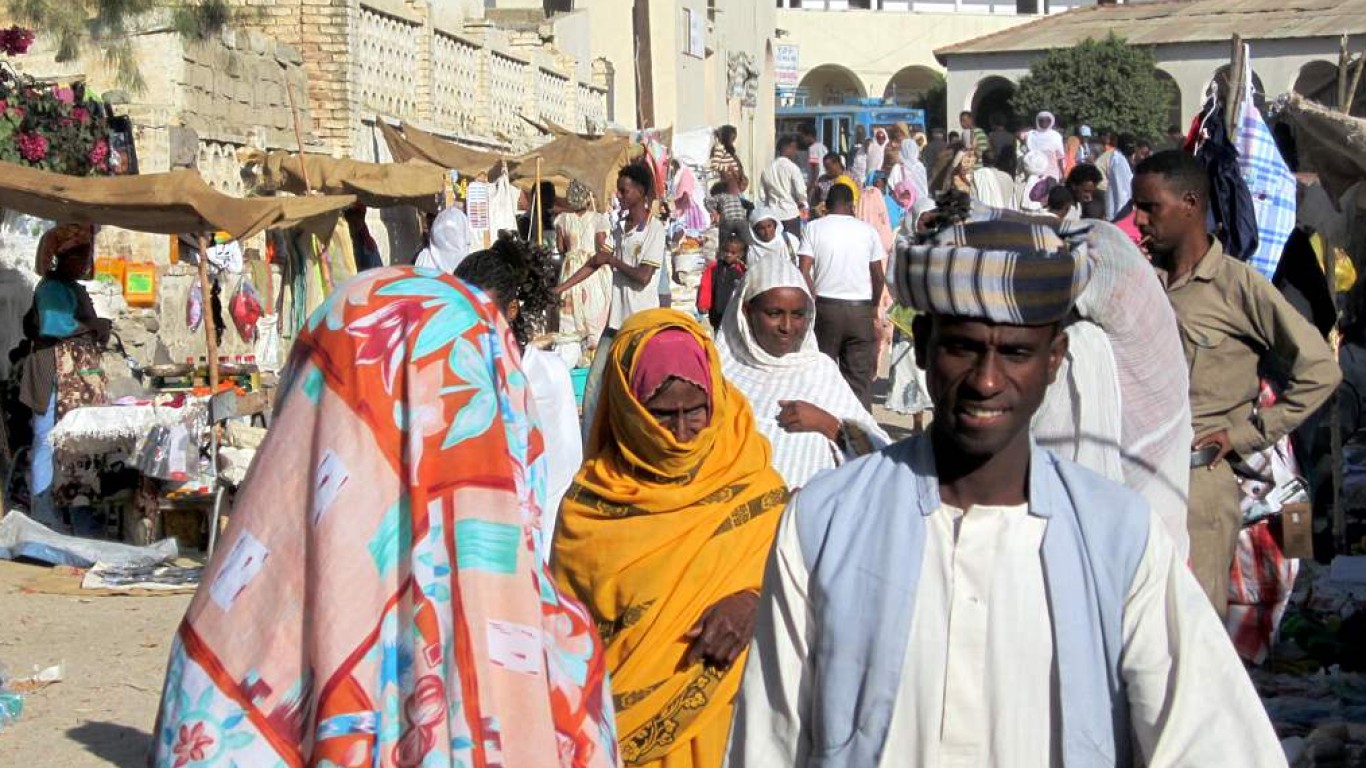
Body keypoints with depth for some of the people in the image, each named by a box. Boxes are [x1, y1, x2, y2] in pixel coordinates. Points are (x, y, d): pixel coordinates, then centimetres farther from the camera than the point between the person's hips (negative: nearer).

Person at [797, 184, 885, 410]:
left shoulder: (815, 227, 0)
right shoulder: (867, 230, 3)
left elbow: (804, 270, -8)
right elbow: (878, 275, 5)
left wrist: (814, 299, 2)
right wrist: (874, 306, 19)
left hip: (826, 306, 0)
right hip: (861, 308, 0)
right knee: (860, 376, 4)